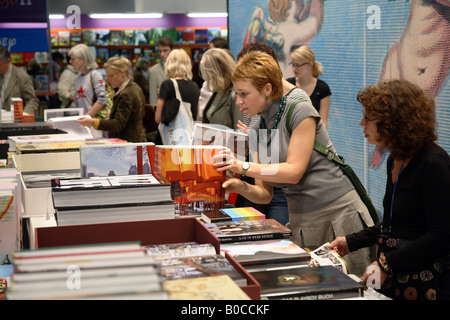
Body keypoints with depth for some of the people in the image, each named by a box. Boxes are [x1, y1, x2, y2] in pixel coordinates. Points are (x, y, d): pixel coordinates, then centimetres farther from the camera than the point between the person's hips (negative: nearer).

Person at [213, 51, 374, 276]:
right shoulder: (257, 132, 11)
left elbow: (294, 171, -16)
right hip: (300, 222, 6)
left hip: (339, 213, -6)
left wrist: (244, 168, -21)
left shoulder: (300, 111, -8)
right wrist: (242, 187, -12)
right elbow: (265, 194, 9)